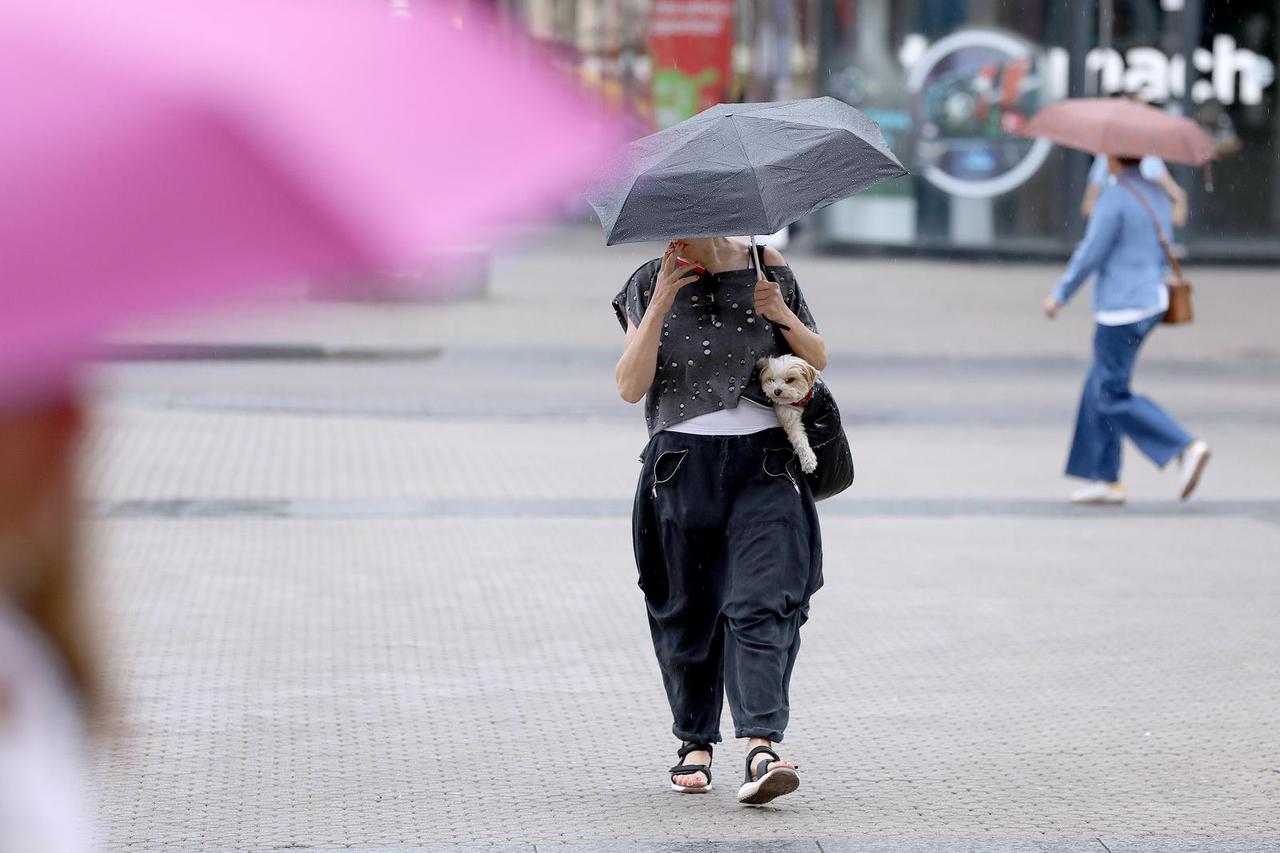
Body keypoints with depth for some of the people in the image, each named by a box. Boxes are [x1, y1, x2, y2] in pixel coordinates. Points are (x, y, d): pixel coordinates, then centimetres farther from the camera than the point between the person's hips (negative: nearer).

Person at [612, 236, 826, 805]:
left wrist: (785, 317, -6)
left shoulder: (765, 269, 6)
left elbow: (818, 359, 15)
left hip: (764, 465, -1)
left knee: (761, 605, -14)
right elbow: (630, 387, -4)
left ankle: (761, 745, -23)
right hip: (682, 466, 1)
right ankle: (695, 741, 21)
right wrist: (660, 305, -13)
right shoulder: (651, 284, 5)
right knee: (687, 610, 5)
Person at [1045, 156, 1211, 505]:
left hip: (1120, 308, -9)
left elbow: (1091, 254, -16)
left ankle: (1187, 448, -13)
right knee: (1099, 388, 15)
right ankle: (1106, 480, 13)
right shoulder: (1156, 194, 11)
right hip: (1153, 301, 9)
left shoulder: (1114, 196, -15)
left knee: (1113, 397, -3)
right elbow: (1163, 255, 15)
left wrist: (1060, 295, -5)